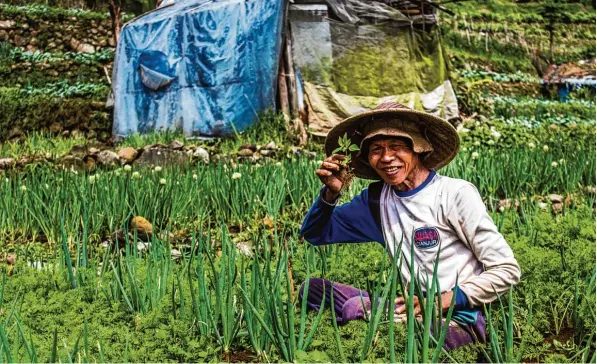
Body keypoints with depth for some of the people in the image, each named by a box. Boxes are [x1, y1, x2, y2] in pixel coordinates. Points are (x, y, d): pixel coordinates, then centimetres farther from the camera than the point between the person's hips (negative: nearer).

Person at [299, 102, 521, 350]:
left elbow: (507, 272, -10)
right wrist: (331, 193, -4)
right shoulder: (378, 199, 8)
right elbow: (314, 234, 15)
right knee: (312, 288, -2)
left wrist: (445, 300, -21)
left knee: (356, 307, -29)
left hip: (459, 322, -7)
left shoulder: (456, 194, -10)